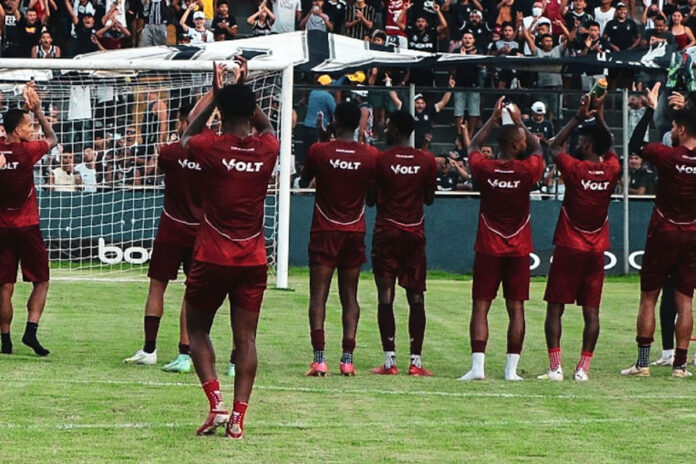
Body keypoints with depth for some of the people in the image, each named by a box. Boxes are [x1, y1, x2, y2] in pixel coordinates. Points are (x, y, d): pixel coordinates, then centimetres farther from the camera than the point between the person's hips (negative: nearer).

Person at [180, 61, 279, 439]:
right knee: (245, 338, 4)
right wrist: (243, 91, 26)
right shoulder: (267, 149, -2)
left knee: (197, 329, 13)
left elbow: (186, 137, 16)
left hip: (212, 258, -2)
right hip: (253, 261, 2)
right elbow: (267, 128, 25)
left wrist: (216, 93, 20)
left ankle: (216, 404, -3)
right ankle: (238, 417, -2)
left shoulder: (211, 147, -10)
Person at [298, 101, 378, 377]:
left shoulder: (319, 151, -7)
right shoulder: (370, 156, -2)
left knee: (318, 295, -3)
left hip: (325, 232, -2)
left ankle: (319, 358, -14)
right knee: (350, 296, 7)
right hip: (355, 233, 2)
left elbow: (303, 182, 10)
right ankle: (347, 359, -2)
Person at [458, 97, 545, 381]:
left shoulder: (484, 169, -7)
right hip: (518, 251, 0)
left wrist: (494, 119, 19)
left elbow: (473, 147, 16)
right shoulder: (527, 171, -9)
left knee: (481, 307, 1)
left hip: (488, 250, 0)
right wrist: (519, 122, 20)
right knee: (516, 309, 4)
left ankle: (478, 366, -8)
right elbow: (538, 148, 14)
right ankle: (511, 368, 1)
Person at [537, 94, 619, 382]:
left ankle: (555, 367, -7)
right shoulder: (612, 170, -2)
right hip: (597, 250, 4)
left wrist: (579, 117, 8)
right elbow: (609, 149, 21)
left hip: (569, 249, -4)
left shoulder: (575, 169, -12)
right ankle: (583, 368, 0)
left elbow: (554, 146, 7)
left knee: (555, 309, 1)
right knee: (591, 312, 4)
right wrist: (599, 116, 23)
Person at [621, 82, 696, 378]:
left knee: (648, 298, 5)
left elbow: (635, 145, -1)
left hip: (664, 234, -3)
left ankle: (642, 362, 3)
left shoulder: (668, 156, -14)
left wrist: (650, 110, 2)